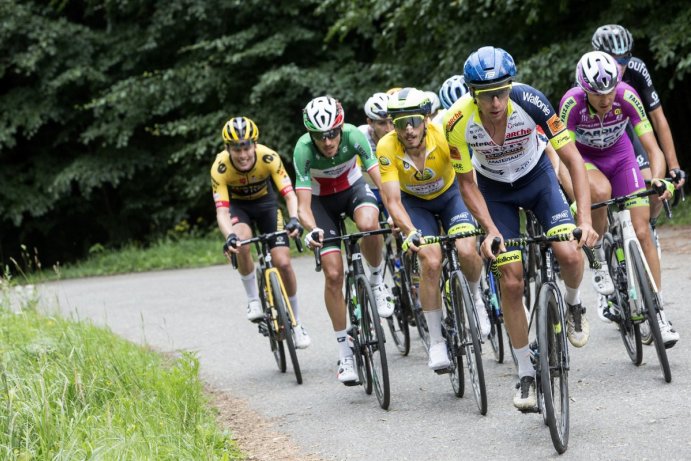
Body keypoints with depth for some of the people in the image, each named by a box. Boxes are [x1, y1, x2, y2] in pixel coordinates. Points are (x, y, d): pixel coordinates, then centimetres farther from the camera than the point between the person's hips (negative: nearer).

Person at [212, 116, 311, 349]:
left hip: (265, 202, 1)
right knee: (241, 243, -34)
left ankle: (296, 323, 7)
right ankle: (253, 300, -12)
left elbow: (289, 194, -35)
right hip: (237, 205, -1)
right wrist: (229, 236, -57)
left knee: (283, 262, -12)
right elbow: (221, 210, -37)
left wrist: (294, 219, -55)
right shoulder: (220, 168, -31)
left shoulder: (268, 157, -31)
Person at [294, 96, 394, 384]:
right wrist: (311, 230, -55)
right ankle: (344, 352, 1)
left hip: (353, 187, 0)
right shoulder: (303, 149, -32)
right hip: (321, 200, 0)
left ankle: (377, 280, -7)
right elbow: (303, 204, -34)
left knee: (368, 223, -37)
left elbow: (380, 178, -34)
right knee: (333, 274, -11)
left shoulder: (354, 135, -30)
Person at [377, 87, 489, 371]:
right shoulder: (387, 148, -29)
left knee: (467, 252, -25)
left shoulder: (444, 135, -31)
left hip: (449, 194, 0)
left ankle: (475, 297, 11)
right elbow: (392, 201, -30)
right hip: (414, 202, 0)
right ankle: (436, 342, -7)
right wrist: (410, 231, -48)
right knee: (431, 262, -21)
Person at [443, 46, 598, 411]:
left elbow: (573, 161, -27)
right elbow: (466, 182, -13)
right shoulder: (458, 122, -29)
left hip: (537, 176, 0)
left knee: (569, 255, -23)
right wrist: (490, 229, -24)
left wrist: (585, 219, -36)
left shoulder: (530, 102, -32)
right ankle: (526, 373, 8)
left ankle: (573, 304, 12)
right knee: (511, 282, -6)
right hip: (494, 189, 0)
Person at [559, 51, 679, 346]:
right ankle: (596, 253, -10)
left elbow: (653, 148, -28)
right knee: (601, 192, -38)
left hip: (619, 154, 2)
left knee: (642, 232, -8)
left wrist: (658, 180, -46)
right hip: (583, 156, -2)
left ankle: (657, 315, -3)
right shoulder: (572, 103, -33)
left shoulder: (627, 96, -29)